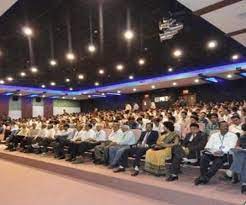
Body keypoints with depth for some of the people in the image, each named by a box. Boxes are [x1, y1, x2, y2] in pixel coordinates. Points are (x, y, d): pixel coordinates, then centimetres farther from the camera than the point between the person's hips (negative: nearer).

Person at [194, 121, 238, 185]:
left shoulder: (233, 136, 7)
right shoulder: (214, 135, 17)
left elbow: (231, 147, -7)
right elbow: (208, 147, 8)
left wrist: (222, 151, -25)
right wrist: (213, 151, -15)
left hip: (224, 154, -3)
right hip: (213, 153, 3)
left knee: (218, 161, -34)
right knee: (204, 157, -27)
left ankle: (206, 178, -32)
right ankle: (203, 177, -23)